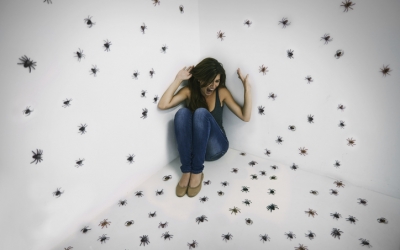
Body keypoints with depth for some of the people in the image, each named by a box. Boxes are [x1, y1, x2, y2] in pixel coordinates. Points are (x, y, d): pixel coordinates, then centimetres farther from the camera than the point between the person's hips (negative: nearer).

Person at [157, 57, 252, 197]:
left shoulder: (222, 92, -2)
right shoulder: (189, 91, -1)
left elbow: (245, 117, -7)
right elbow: (163, 105, -15)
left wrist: (247, 88, -15)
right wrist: (178, 80, -13)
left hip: (214, 148, -1)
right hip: (191, 146, 2)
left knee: (201, 113, -30)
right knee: (182, 113, -28)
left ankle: (197, 172, -27)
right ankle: (186, 171, -28)